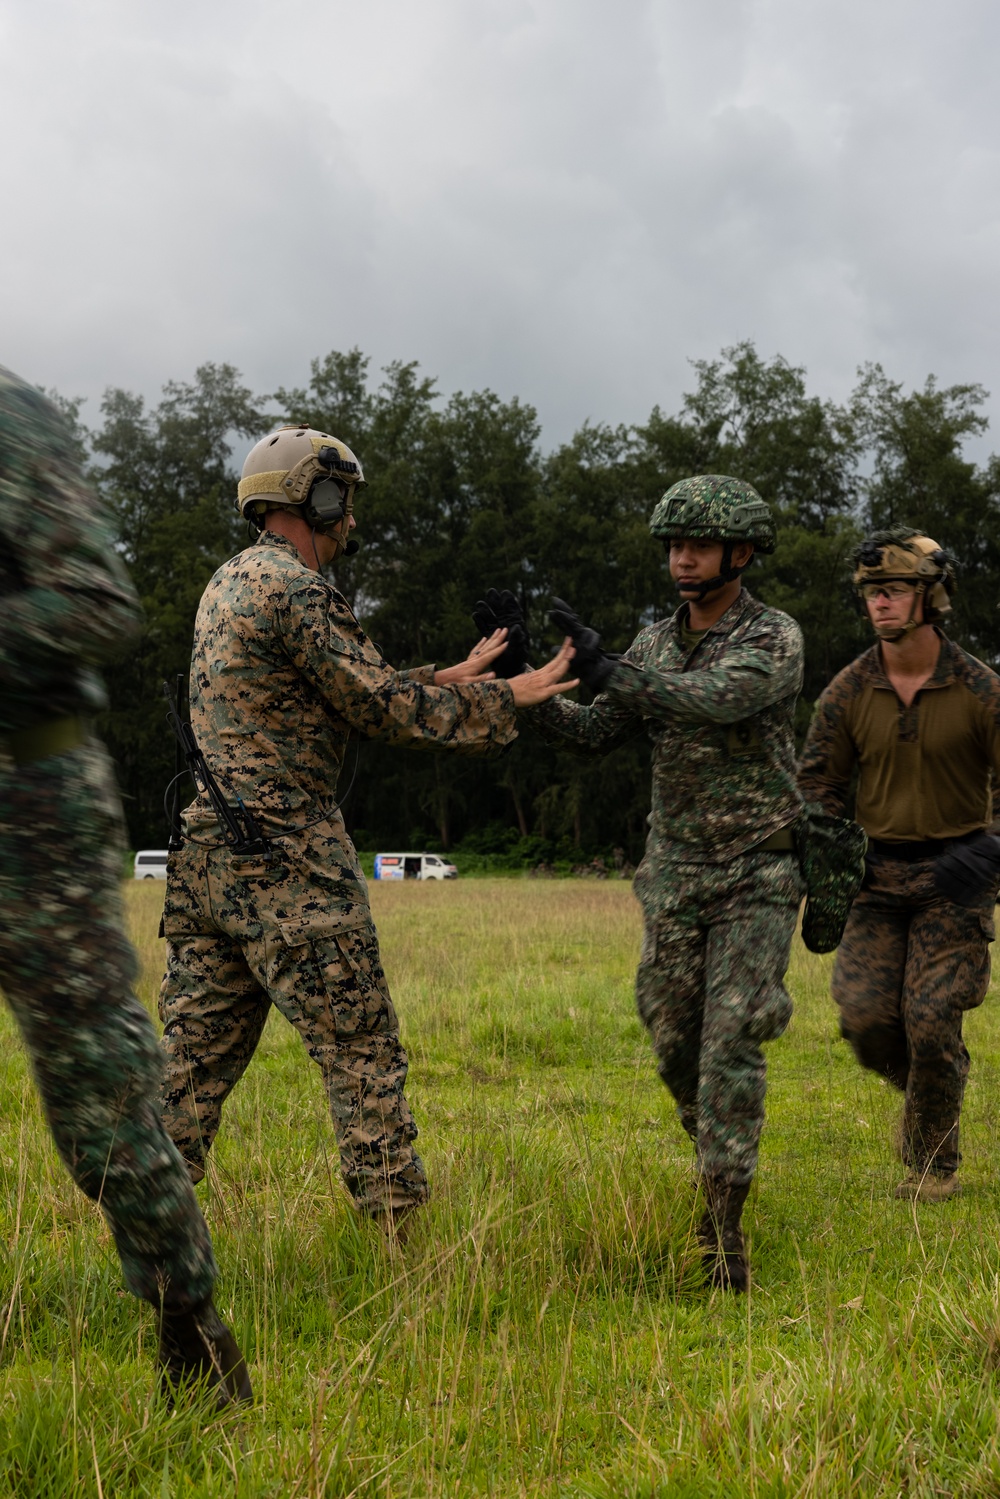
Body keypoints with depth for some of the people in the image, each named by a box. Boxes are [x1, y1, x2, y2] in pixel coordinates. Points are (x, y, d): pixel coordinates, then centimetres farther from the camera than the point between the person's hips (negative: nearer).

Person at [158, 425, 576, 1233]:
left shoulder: (230, 582, 17)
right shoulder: (294, 590, -13)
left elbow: (352, 692, 21)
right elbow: (382, 707, -11)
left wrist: (449, 679, 21)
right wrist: (506, 700, -2)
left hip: (208, 852, 9)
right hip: (287, 862, -9)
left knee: (198, 1050, 11)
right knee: (364, 1052, -2)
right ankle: (400, 1229, 1)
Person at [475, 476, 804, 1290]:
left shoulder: (775, 639, -12)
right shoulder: (655, 643, 7)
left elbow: (717, 701, -31)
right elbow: (593, 733, 2)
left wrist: (604, 666, -27)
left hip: (757, 879, -5)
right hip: (674, 876, 6)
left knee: (731, 1045, -13)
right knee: (676, 1045, 10)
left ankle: (725, 1230, -10)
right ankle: (722, 1164, 35)